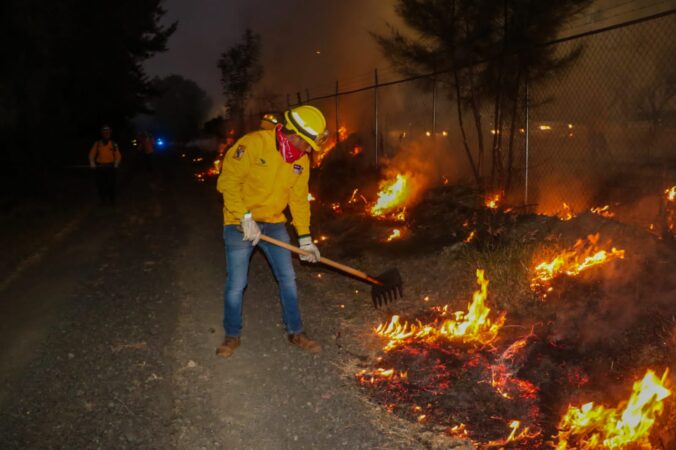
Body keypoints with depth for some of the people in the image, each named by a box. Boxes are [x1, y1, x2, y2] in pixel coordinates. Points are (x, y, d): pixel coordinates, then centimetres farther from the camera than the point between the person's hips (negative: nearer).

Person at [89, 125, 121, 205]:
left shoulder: (114, 144, 5)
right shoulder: (97, 144, 6)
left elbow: (118, 155, 2)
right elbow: (92, 154, 5)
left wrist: (116, 164, -13)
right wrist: (92, 163, -9)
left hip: (110, 167, -1)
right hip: (100, 167, 1)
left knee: (111, 184, -1)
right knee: (100, 184, 2)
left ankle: (111, 200, 9)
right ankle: (102, 200, 13)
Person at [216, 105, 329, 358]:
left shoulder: (301, 160, -1)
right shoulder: (253, 143, -20)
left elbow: (299, 199, 6)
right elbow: (228, 181, -19)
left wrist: (305, 238, 3)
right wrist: (246, 218, -22)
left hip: (274, 224, 5)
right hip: (240, 223, -5)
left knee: (288, 279, 7)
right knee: (236, 284, 0)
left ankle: (295, 332, 23)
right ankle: (232, 336, 21)